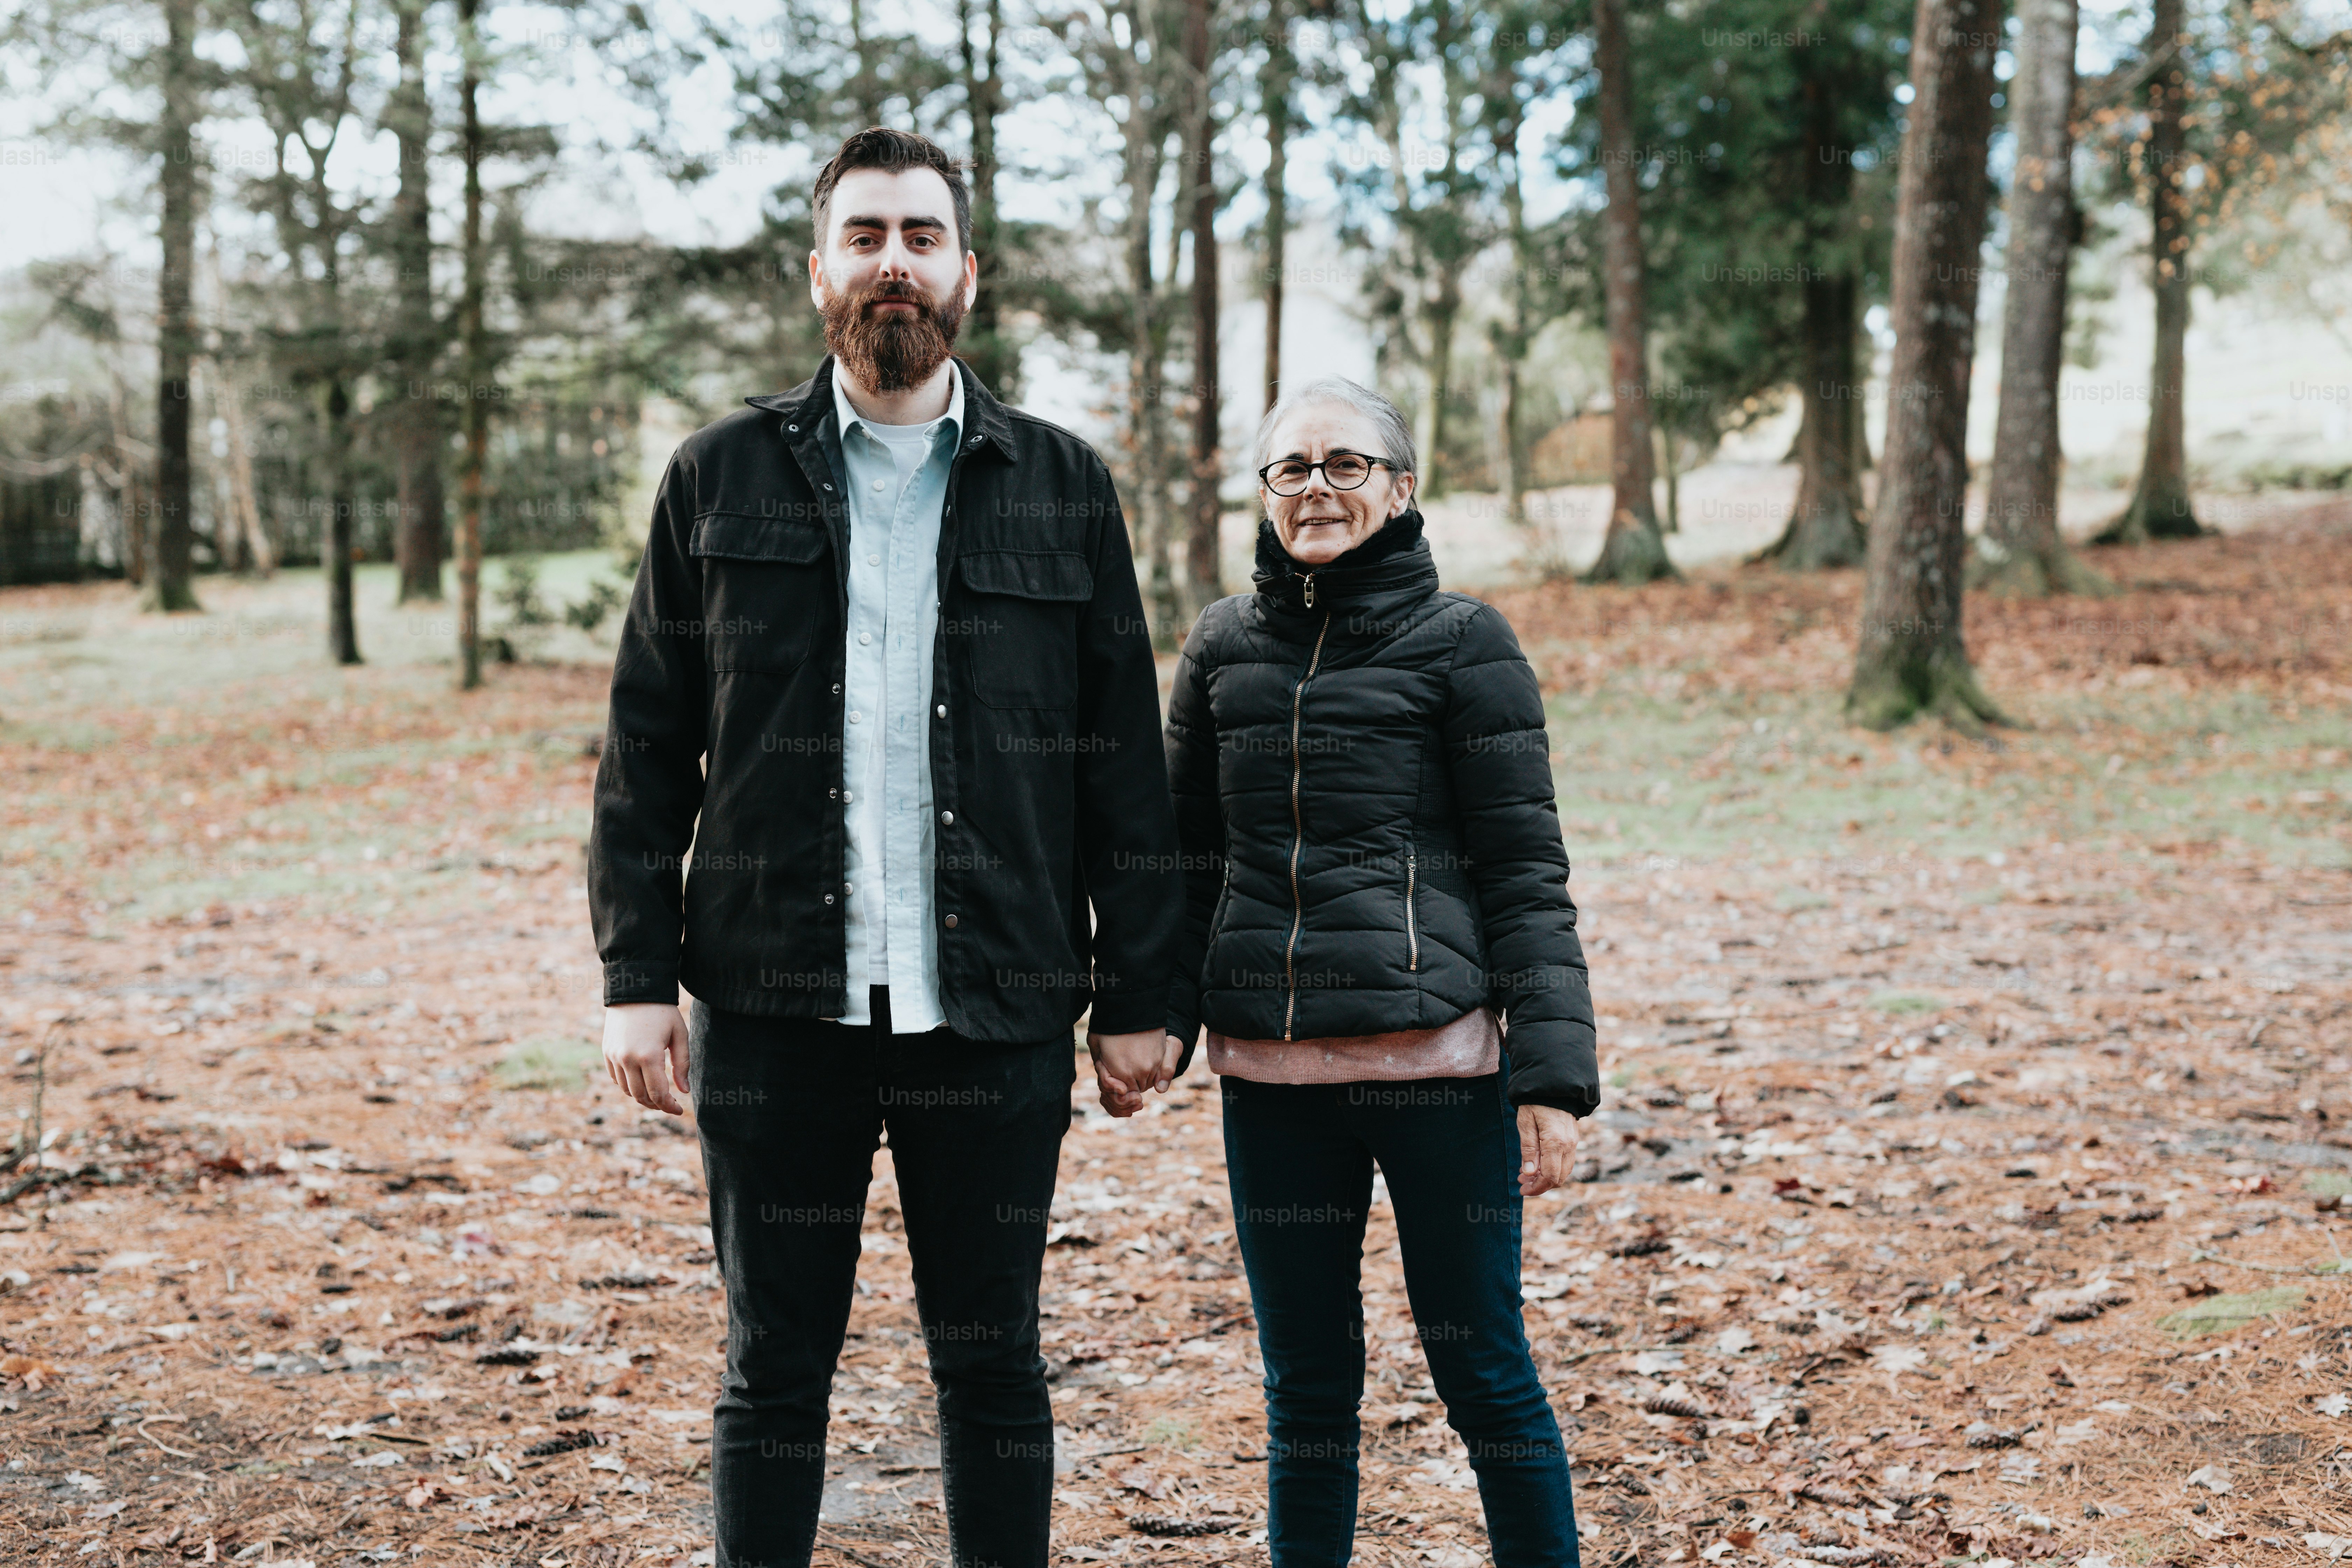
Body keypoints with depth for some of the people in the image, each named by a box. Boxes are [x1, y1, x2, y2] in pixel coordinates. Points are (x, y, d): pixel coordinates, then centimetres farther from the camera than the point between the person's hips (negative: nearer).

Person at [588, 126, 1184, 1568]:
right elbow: (647, 751, 5)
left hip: (996, 1008, 0)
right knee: (774, 1369, 9)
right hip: (775, 1010, 0)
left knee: (993, 1365, 10)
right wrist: (637, 979, -2)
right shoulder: (722, 478, 6)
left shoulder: (1064, 488, 6)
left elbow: (1125, 761, 5)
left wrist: (1138, 995, 2)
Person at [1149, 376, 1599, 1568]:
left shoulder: (1461, 642, -2)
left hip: (1439, 1062, -3)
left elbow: (1525, 872, -4)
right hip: (1269, 1070, 3)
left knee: (1479, 1363, 6)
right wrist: (1154, 1018, 3)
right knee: (1305, 1382, 12)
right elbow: (1189, 855, 15)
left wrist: (1553, 1070, -11)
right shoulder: (1223, 645, 9)